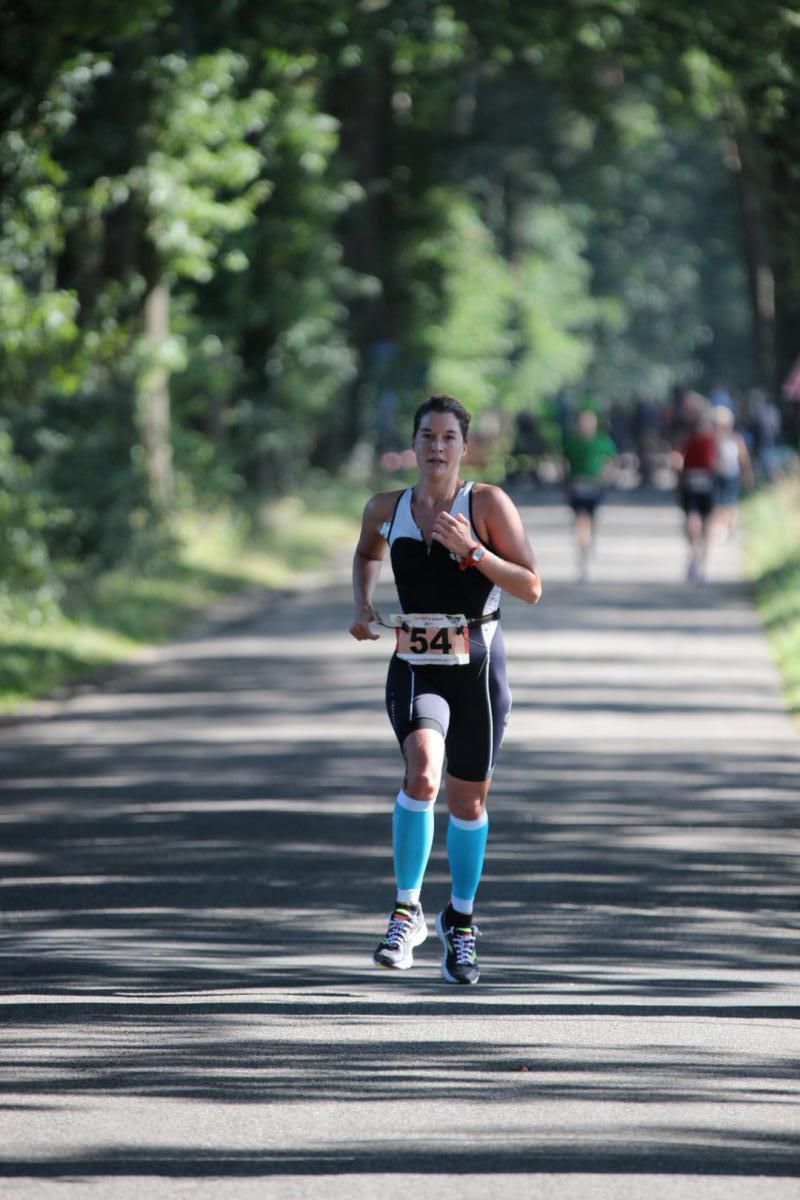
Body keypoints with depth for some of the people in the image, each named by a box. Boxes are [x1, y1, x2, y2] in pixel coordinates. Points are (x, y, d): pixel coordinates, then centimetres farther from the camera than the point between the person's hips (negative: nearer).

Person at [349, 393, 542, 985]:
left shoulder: (488, 503, -7)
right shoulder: (386, 509, 3)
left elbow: (532, 587, -11)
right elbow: (367, 553, 27)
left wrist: (471, 550, -22)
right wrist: (364, 604, 9)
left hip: (478, 668, 0)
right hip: (415, 667, 0)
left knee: (468, 800, 11)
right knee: (422, 774, -26)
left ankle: (461, 920, 33)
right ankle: (407, 911, -14)